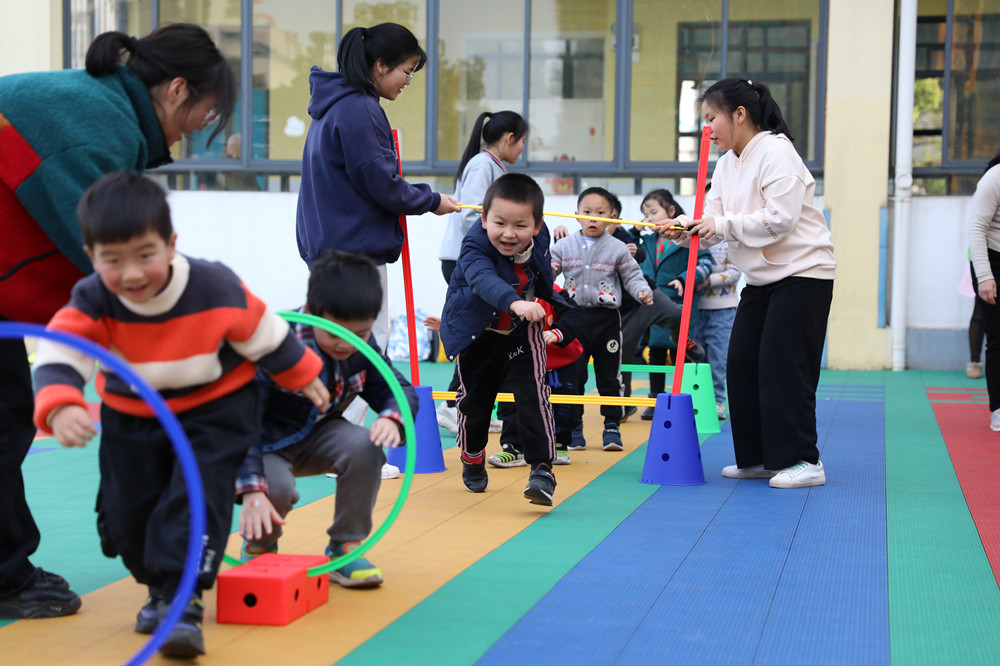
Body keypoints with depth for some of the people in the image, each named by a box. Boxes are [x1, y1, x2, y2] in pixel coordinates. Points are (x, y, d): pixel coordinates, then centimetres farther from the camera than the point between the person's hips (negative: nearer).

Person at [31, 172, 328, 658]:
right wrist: (59, 408, -55)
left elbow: (264, 335, -10)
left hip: (214, 410, -3)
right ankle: (159, 586, 30)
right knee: (125, 508, 5)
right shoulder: (92, 303, -24)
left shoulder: (216, 289, -27)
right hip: (130, 416, 3)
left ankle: (183, 598, -12)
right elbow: (57, 356, -34)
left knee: (197, 495, -19)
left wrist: (302, 376, 4)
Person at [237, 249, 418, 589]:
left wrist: (392, 418, -29)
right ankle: (259, 545, 4)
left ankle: (344, 549, -9)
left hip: (317, 438, 4)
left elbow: (399, 389, -1)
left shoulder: (361, 347, -11)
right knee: (276, 488, -35)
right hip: (266, 443, -4)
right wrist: (251, 491, -45)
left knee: (364, 447, -27)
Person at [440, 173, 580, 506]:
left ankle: (542, 469, -14)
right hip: (476, 333, -2)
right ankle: (472, 460, 40)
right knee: (474, 398, 13)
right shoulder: (475, 247, -32)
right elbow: (485, 280, -54)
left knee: (533, 392, -16)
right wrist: (515, 302, -73)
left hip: (521, 330, 2)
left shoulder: (538, 244, -16)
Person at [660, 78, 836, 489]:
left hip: (803, 274, -9)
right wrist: (685, 228, -15)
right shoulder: (727, 163, 11)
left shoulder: (776, 153, -15)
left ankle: (804, 461, -2)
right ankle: (758, 458, 15)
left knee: (784, 366, -10)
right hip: (761, 278, 9)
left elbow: (780, 219, -23)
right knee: (742, 363, 6)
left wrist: (723, 225, -21)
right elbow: (714, 221, 6)